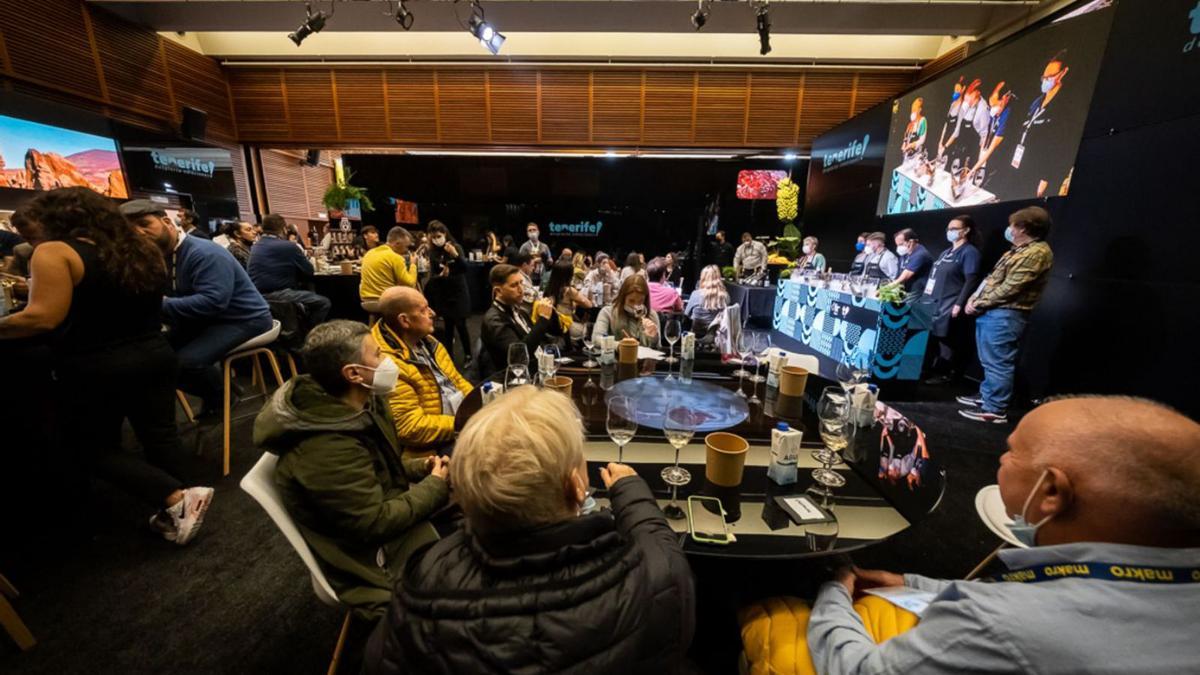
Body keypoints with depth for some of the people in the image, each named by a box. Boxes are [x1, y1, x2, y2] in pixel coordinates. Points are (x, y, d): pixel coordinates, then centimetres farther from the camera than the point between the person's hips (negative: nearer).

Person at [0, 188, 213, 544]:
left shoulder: (55, 252, -12)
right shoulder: (142, 249, 9)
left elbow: (42, 318, -18)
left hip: (94, 370, -6)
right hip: (155, 356, 6)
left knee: (93, 447, 9)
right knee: (159, 434, 10)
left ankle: (178, 497, -6)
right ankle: (174, 510, 17)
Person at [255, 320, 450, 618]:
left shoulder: (358, 404, -5)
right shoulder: (325, 449, -32)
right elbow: (375, 523, -26)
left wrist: (420, 467, -5)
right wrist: (436, 486, -17)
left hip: (386, 505, 8)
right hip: (375, 553, -8)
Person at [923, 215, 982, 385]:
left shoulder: (969, 252, -6)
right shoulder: (946, 252, 19)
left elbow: (971, 281, -14)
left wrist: (959, 304, -20)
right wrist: (924, 297, 17)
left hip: (950, 307, -8)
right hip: (935, 304, 8)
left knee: (947, 342, -2)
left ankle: (946, 375, 6)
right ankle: (932, 371, 18)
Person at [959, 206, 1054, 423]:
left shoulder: (1038, 252, -13)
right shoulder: (1017, 250, 19)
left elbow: (1010, 288, -19)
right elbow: (992, 277, 20)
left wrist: (979, 304, -13)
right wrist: (975, 297, 6)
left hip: (1005, 315, -10)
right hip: (991, 312, 10)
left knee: (998, 363, -5)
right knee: (989, 362, 18)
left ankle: (995, 410, 2)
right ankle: (986, 396, 30)